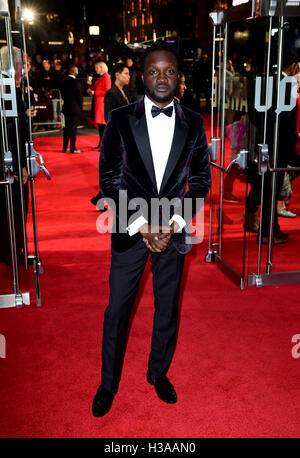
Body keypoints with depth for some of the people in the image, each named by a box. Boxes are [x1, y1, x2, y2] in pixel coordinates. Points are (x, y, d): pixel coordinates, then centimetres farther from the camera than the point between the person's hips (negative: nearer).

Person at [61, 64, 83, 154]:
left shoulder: (64, 82, 4)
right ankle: (72, 148, 2)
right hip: (75, 109, -6)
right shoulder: (76, 82, -15)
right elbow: (79, 96, -10)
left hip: (66, 108, 6)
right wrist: (80, 107, 4)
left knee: (67, 128, 13)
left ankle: (65, 147, 17)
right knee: (73, 128, -2)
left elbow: (63, 95, 10)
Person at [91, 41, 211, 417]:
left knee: (167, 309, 15)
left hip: (173, 231, 2)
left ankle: (158, 372, 39)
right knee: (117, 310, 9)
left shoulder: (193, 123, 1)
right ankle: (108, 382, 30)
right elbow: (109, 180, -7)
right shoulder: (120, 120, -5)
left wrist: (173, 223, -10)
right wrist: (141, 225, -15)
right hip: (129, 230, -1)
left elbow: (201, 179, 2)